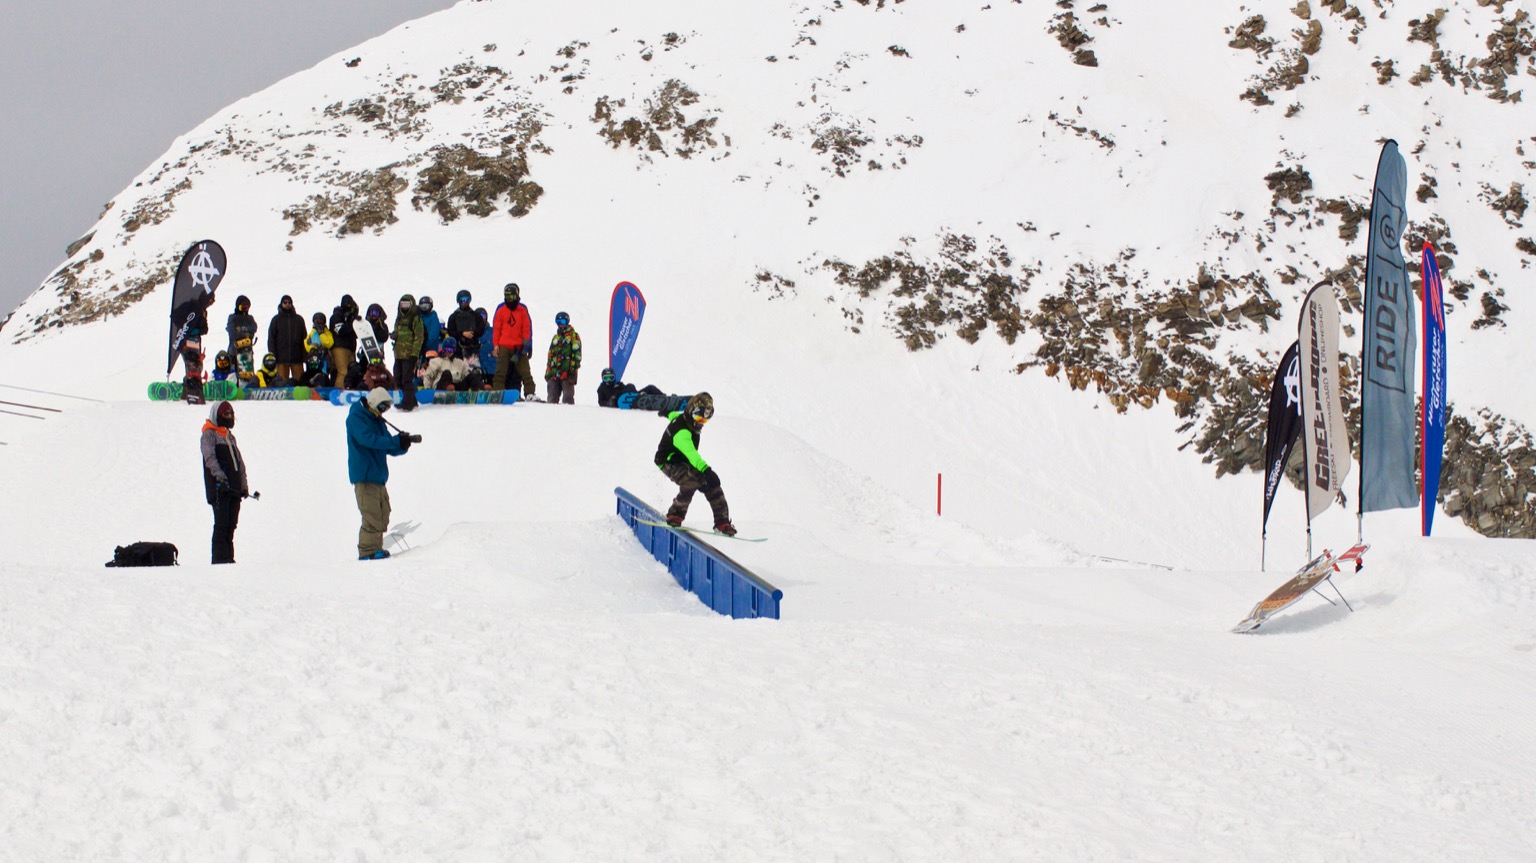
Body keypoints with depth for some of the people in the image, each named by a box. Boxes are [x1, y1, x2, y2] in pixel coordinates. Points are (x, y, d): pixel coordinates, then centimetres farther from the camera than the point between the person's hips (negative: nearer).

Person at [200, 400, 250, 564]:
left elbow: (239, 462, 24)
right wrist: (220, 476, -28)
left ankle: (228, 557, 8)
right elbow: (210, 458, -14)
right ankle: (220, 558, -16)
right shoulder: (209, 434, 0)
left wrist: (244, 485, 16)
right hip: (219, 488, -8)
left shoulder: (230, 437, 24)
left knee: (231, 524, 5)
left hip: (234, 488, 8)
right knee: (222, 524, -13)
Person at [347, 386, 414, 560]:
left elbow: (390, 449, 17)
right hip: (365, 476, -9)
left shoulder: (377, 421, 20)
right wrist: (397, 441, -25)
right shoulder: (356, 417, -7)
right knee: (372, 516, -13)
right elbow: (369, 439, -23)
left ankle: (375, 549, 15)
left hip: (378, 476, 9)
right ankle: (367, 551, -11)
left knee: (382, 516, 8)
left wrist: (403, 445, -5)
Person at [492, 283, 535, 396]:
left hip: (519, 347, 0)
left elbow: (527, 327, 5)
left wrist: (526, 344, -2)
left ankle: (529, 393, -2)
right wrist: (496, 344, 0)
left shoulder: (522, 310, 4)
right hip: (504, 346, 0)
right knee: (501, 371, 0)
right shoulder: (501, 309, 4)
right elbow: (496, 328, 5)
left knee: (525, 370, -2)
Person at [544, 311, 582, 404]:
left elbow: (577, 354, -6)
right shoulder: (555, 337, 22)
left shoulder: (574, 336, 3)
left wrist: (573, 369, -15)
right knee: (552, 398, 6)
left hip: (567, 372, -6)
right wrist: (548, 371, 16)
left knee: (567, 398, -8)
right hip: (554, 372, 6)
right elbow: (550, 355, 23)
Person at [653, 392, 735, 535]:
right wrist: (706, 469, -64)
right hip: (669, 462, -10)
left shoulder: (684, 418, -2)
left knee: (712, 482, -6)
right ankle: (675, 516, -17)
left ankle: (722, 522, -1)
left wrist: (670, 414, 50)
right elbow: (690, 453, -50)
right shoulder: (682, 432, -33)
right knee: (691, 480, -36)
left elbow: (675, 415, 25)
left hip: (683, 461, 10)